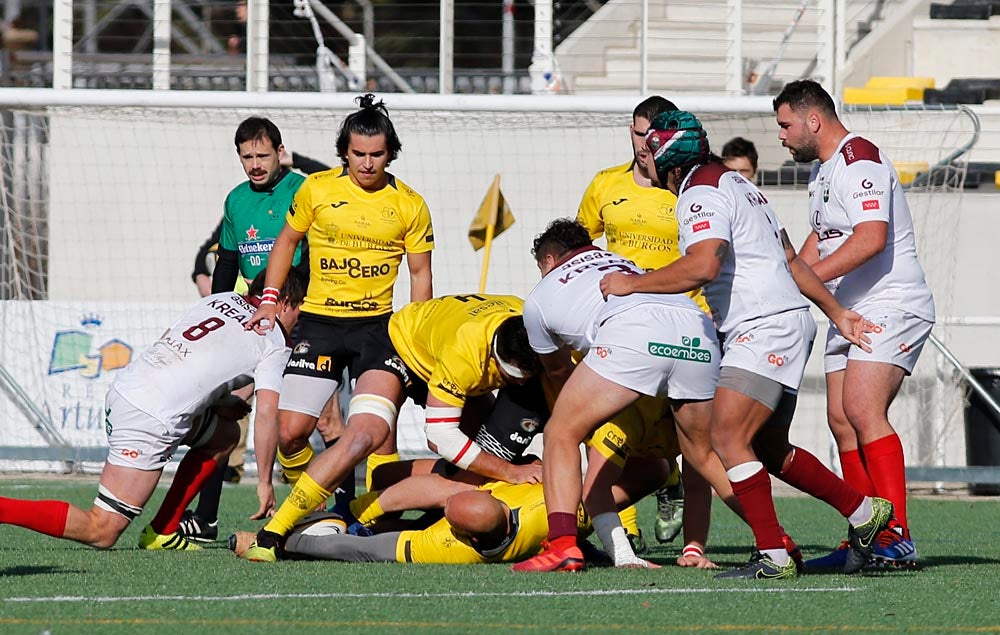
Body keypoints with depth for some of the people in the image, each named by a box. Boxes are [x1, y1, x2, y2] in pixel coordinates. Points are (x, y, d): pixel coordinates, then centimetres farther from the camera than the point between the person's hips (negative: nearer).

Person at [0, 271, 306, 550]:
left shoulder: (221, 298, 20)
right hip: (151, 419, -9)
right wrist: (265, 482, 2)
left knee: (225, 434, 28)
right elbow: (267, 414, -7)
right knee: (102, 532, -6)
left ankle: (162, 532, 23)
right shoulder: (274, 345, 1)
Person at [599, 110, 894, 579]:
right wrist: (836, 312, 27)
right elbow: (790, 259, 24)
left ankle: (773, 557, -18)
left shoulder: (702, 193, -11)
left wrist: (632, 284, -19)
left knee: (727, 436, -16)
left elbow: (702, 266, -29)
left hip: (766, 329, -10)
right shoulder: (732, 182, 21)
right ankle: (863, 511, 25)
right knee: (769, 451, 16)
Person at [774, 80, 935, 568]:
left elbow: (872, 238, -27)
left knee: (863, 411, -21)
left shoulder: (859, 161, -15)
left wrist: (806, 278, -29)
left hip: (891, 306, -10)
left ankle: (896, 536, -24)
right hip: (848, 313, 10)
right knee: (841, 419, 4)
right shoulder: (822, 170, 17)